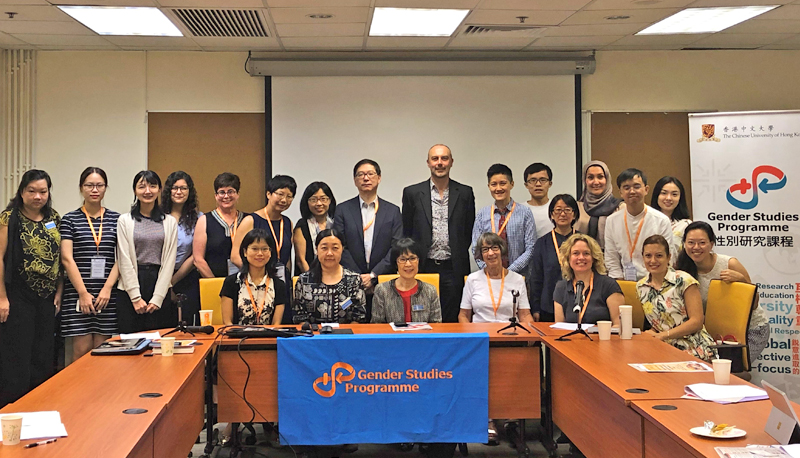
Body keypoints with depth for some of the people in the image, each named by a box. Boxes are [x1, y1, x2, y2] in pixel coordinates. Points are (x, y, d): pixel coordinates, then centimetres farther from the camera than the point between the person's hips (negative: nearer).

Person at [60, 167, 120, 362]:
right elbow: (67, 259, -3)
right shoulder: (70, 219, 5)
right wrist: (83, 293, -10)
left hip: (108, 295, 2)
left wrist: (107, 289, -7)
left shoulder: (116, 219, 10)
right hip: (77, 293, -1)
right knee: (82, 350, -3)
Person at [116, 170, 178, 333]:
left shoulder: (170, 222, 9)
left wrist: (158, 298, -5)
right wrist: (136, 297, -8)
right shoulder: (125, 221, 5)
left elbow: (169, 261, 3)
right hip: (129, 290, -1)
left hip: (160, 287, 1)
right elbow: (124, 261, -1)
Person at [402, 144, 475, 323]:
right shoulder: (412, 193, 5)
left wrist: (459, 259, 4)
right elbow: (406, 233, 7)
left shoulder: (465, 193, 7)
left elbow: (469, 232, 10)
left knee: (452, 320, 3)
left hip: (453, 270, 1)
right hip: (423, 268, 0)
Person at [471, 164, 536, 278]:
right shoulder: (482, 215, 7)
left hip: (518, 276, -1)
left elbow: (530, 249, -2)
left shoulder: (524, 212, 2)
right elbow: (476, 248, 5)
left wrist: (510, 271, -11)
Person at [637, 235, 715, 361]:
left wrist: (662, 335, -14)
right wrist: (651, 333, -6)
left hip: (693, 350, -6)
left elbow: (696, 322, -10)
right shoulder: (641, 287, 11)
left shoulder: (683, 281, -6)